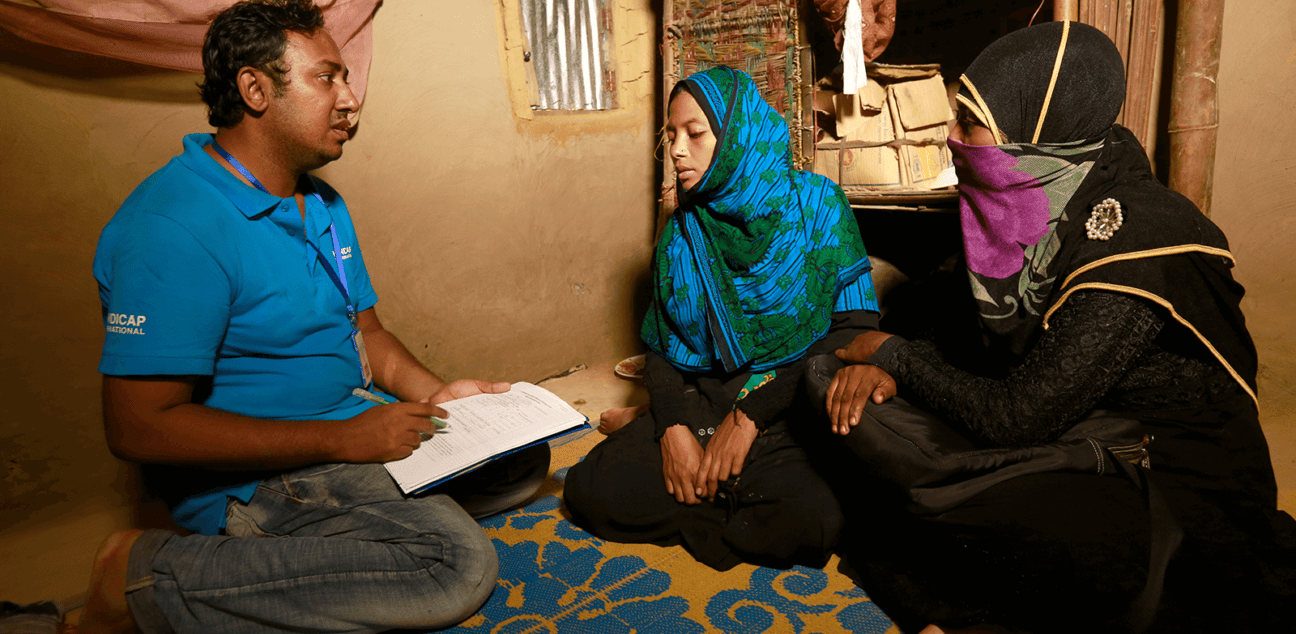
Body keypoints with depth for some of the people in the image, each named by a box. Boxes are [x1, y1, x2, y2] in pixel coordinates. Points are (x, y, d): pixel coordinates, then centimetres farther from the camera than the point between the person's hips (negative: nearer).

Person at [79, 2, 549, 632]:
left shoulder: (325, 205, 10)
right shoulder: (171, 225, -21)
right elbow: (139, 426, -24)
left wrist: (434, 393, -3)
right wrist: (342, 440, -24)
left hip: (351, 434, 9)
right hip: (253, 479, -9)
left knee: (524, 457, 8)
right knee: (460, 567, -26)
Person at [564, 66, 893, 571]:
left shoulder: (817, 205, -3)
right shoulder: (682, 231, 10)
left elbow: (854, 327, -10)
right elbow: (661, 345, 10)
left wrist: (751, 414, -15)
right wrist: (673, 428, -10)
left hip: (792, 409, -3)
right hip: (698, 403, 4)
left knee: (813, 518, -34)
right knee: (589, 489, -17)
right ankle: (748, 503, -4)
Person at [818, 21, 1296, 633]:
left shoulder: (1134, 248, -28)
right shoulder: (1029, 204, -5)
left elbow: (1018, 418, -27)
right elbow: (947, 304, 9)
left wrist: (897, 356, -13)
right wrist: (881, 362, -10)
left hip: (1174, 484, -8)